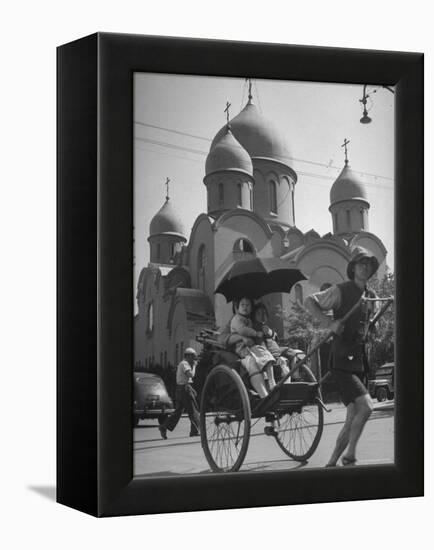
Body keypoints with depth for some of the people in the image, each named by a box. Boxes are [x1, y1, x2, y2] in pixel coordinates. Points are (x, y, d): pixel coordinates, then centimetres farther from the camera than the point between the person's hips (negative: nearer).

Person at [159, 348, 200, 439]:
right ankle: (195, 431, -1)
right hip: (185, 388, -10)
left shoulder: (181, 364, 21)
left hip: (180, 389, 10)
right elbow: (191, 375, -23)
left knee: (178, 410, 10)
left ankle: (164, 427, 4)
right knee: (193, 410, -3)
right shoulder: (185, 364, -11)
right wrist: (194, 365, -9)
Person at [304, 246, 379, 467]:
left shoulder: (370, 296, 14)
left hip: (359, 360, 8)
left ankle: (332, 462, 18)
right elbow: (309, 301, -9)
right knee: (366, 406, -21)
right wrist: (329, 323, -20)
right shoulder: (341, 290, -8)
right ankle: (349, 455, -8)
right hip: (342, 360, -8)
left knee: (353, 419, 8)